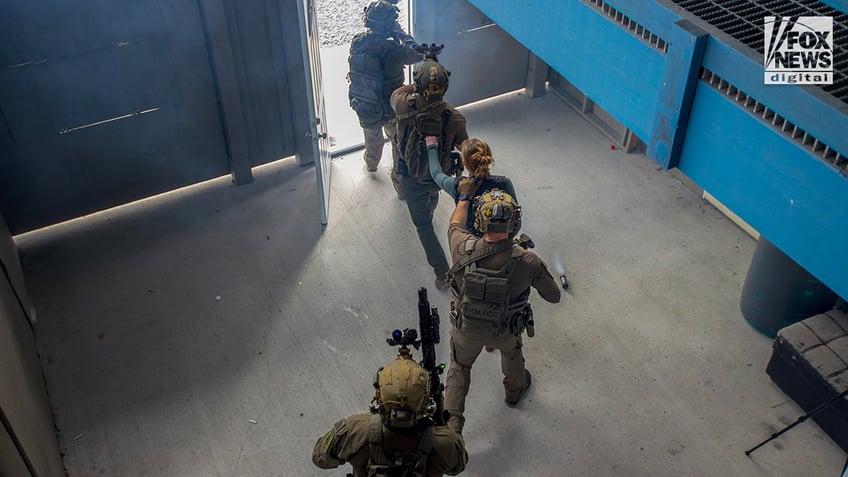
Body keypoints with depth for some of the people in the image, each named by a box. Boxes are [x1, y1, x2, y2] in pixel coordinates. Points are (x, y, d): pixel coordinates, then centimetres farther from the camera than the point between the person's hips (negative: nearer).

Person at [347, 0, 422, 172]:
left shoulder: (357, 41, -16)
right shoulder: (392, 50, -34)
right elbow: (416, 54, -26)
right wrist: (400, 32, -17)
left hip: (362, 105, 5)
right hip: (389, 107, -4)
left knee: (372, 136, 33)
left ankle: (371, 163, 57)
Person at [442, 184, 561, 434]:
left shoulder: (463, 249, -31)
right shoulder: (528, 262, -33)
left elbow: (455, 225, -5)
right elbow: (553, 296, -14)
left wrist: (465, 196, 12)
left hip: (466, 328, 0)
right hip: (505, 331, 0)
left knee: (459, 368, 29)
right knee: (511, 350, 36)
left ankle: (451, 425, 28)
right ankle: (515, 390, 64)